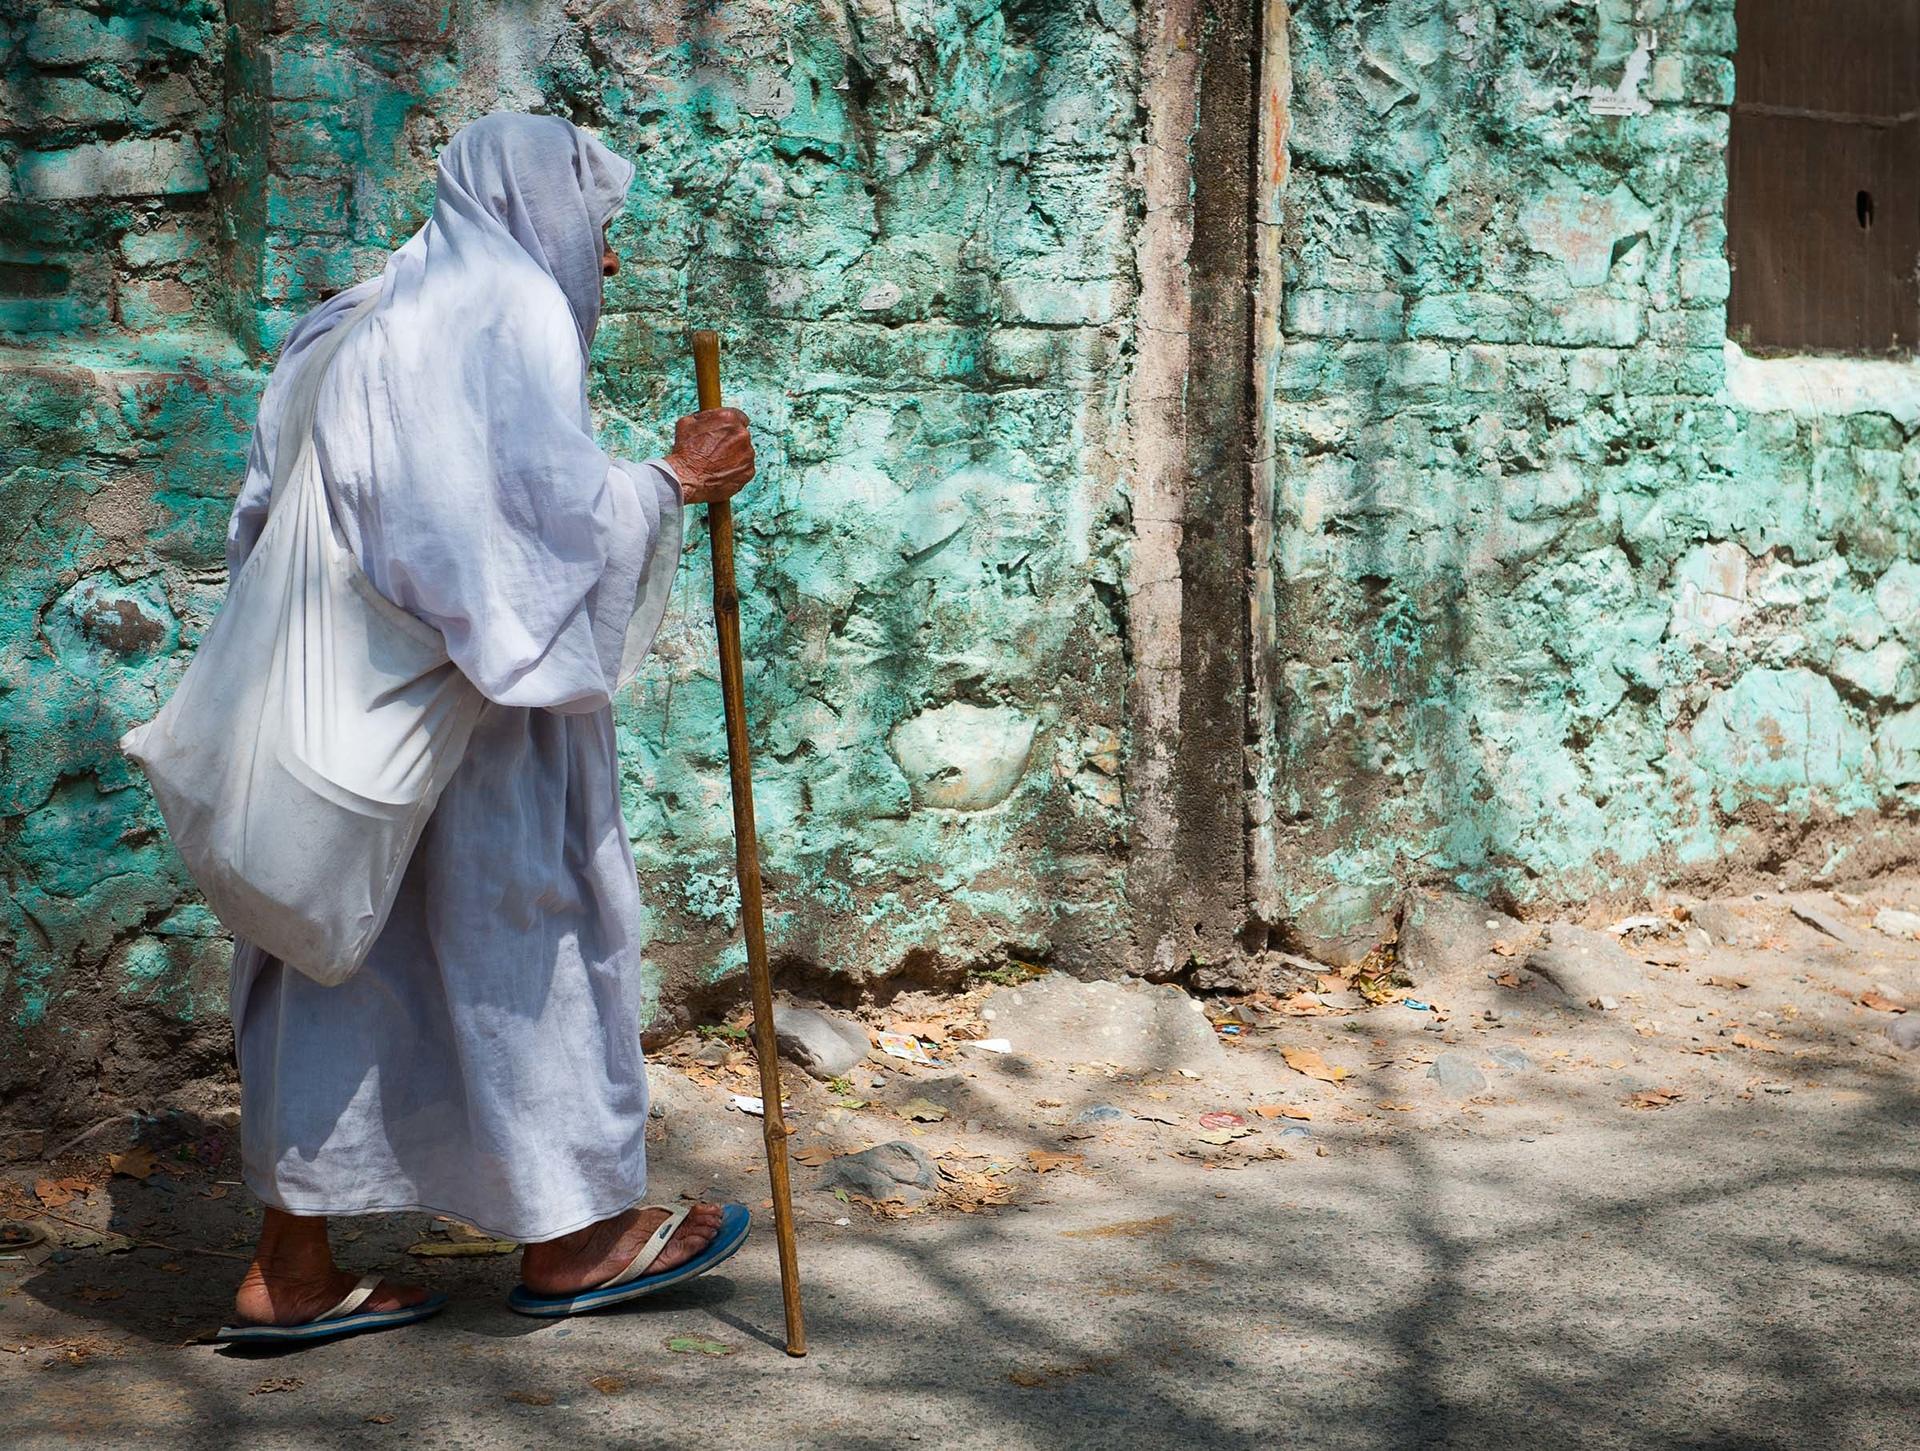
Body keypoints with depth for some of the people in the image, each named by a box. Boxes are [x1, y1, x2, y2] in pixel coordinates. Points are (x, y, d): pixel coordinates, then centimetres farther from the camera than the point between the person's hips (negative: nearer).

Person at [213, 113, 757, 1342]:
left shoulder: (365, 323, 18)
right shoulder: (509, 313, -8)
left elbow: (269, 519, 17)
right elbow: (560, 504, -17)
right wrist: (677, 480, -3)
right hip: (469, 697, -8)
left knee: (350, 961, 9)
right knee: (517, 933, 3)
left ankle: (293, 1267, 11)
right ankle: (568, 1235, 14)